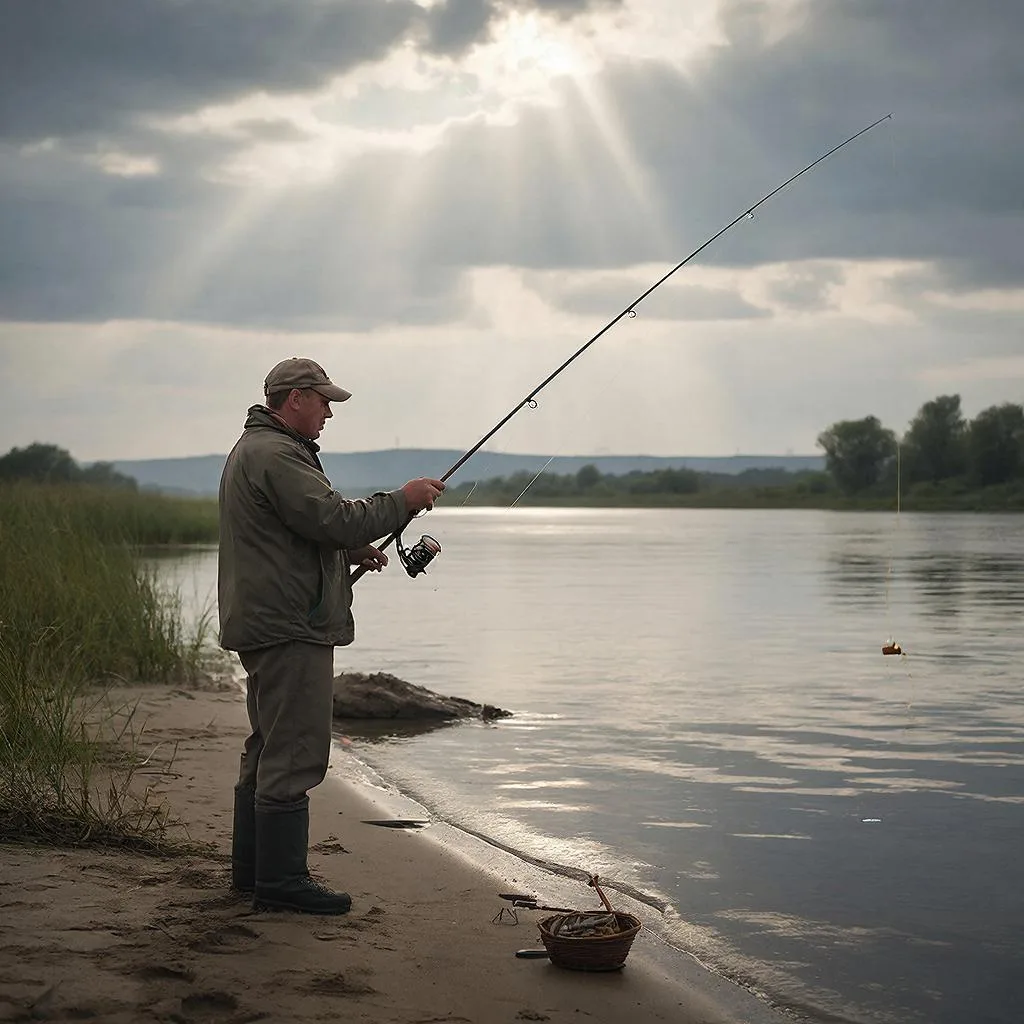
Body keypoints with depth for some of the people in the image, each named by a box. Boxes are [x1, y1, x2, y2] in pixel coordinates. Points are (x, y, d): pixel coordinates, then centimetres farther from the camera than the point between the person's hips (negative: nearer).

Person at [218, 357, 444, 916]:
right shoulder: (276, 455, -16)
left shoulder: (253, 449, 20)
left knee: (267, 748, 17)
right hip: (290, 628, -12)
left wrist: (350, 550, 14)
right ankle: (280, 880, -6)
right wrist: (403, 500, -10)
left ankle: (253, 868, 25)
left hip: (262, 624, 12)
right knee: (293, 753, -9)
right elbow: (334, 518, -23)